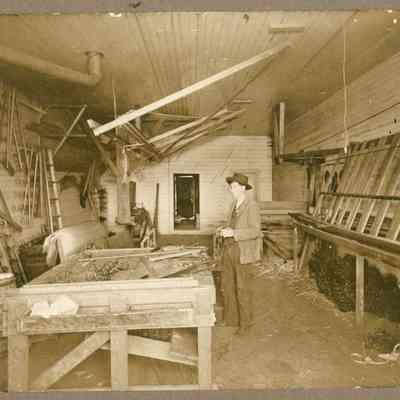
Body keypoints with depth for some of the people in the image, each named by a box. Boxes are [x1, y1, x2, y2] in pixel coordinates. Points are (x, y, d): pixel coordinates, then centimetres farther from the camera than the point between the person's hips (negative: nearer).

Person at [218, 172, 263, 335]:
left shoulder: (252, 206, -15)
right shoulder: (235, 204, 11)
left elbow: (255, 231, -21)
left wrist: (233, 233, -28)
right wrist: (225, 230, 3)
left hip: (244, 253, -8)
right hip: (230, 250, 8)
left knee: (243, 289, 3)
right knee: (227, 285, 14)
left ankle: (245, 322, 22)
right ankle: (231, 318, 31)